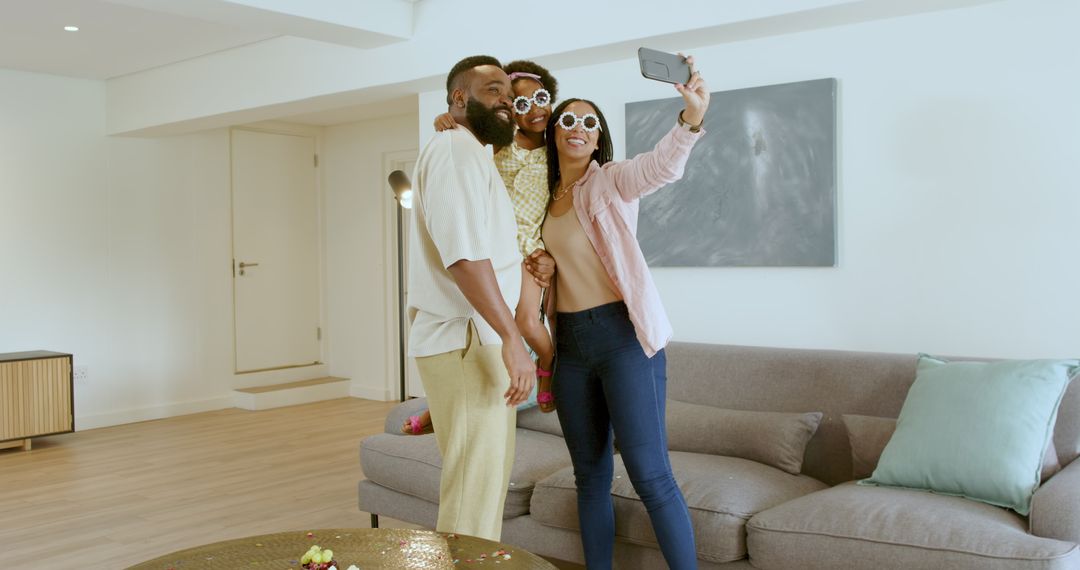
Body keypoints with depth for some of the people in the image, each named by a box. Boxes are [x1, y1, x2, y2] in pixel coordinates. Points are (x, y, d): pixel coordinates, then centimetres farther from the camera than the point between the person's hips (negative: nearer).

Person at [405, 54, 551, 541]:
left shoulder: (474, 154, 22)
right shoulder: (456, 147, -10)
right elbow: (464, 251, -23)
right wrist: (512, 339, -26)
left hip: (473, 339, 11)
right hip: (465, 340, -11)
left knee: (483, 480, 16)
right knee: (475, 488, -6)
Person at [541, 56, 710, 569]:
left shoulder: (611, 181, -4)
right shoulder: (544, 195, 11)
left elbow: (661, 166, -24)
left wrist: (691, 118, -44)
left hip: (623, 336, -5)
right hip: (570, 341, 6)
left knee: (651, 476, -8)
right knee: (590, 476, 12)